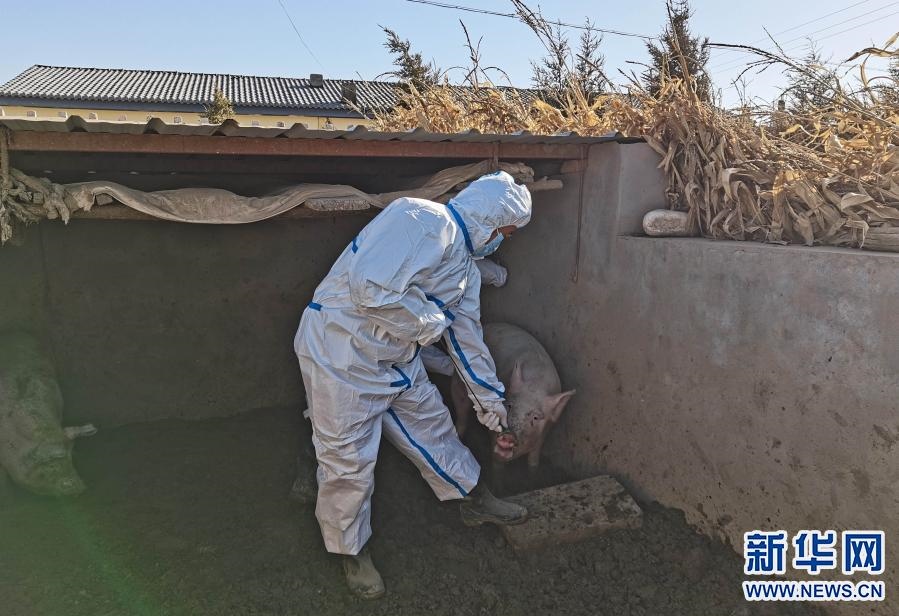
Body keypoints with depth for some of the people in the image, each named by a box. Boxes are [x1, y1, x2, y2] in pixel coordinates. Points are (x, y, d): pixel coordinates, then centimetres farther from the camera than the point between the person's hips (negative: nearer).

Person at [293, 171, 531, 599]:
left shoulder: (466, 266, 10)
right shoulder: (423, 219, -22)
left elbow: (468, 336, 19)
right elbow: (371, 286, -33)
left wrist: (489, 397, 25)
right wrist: (431, 322, -17)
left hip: (398, 361, 9)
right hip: (342, 352, -9)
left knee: (433, 425, 19)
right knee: (348, 459, 4)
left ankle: (475, 501, 40)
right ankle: (350, 548, 26)